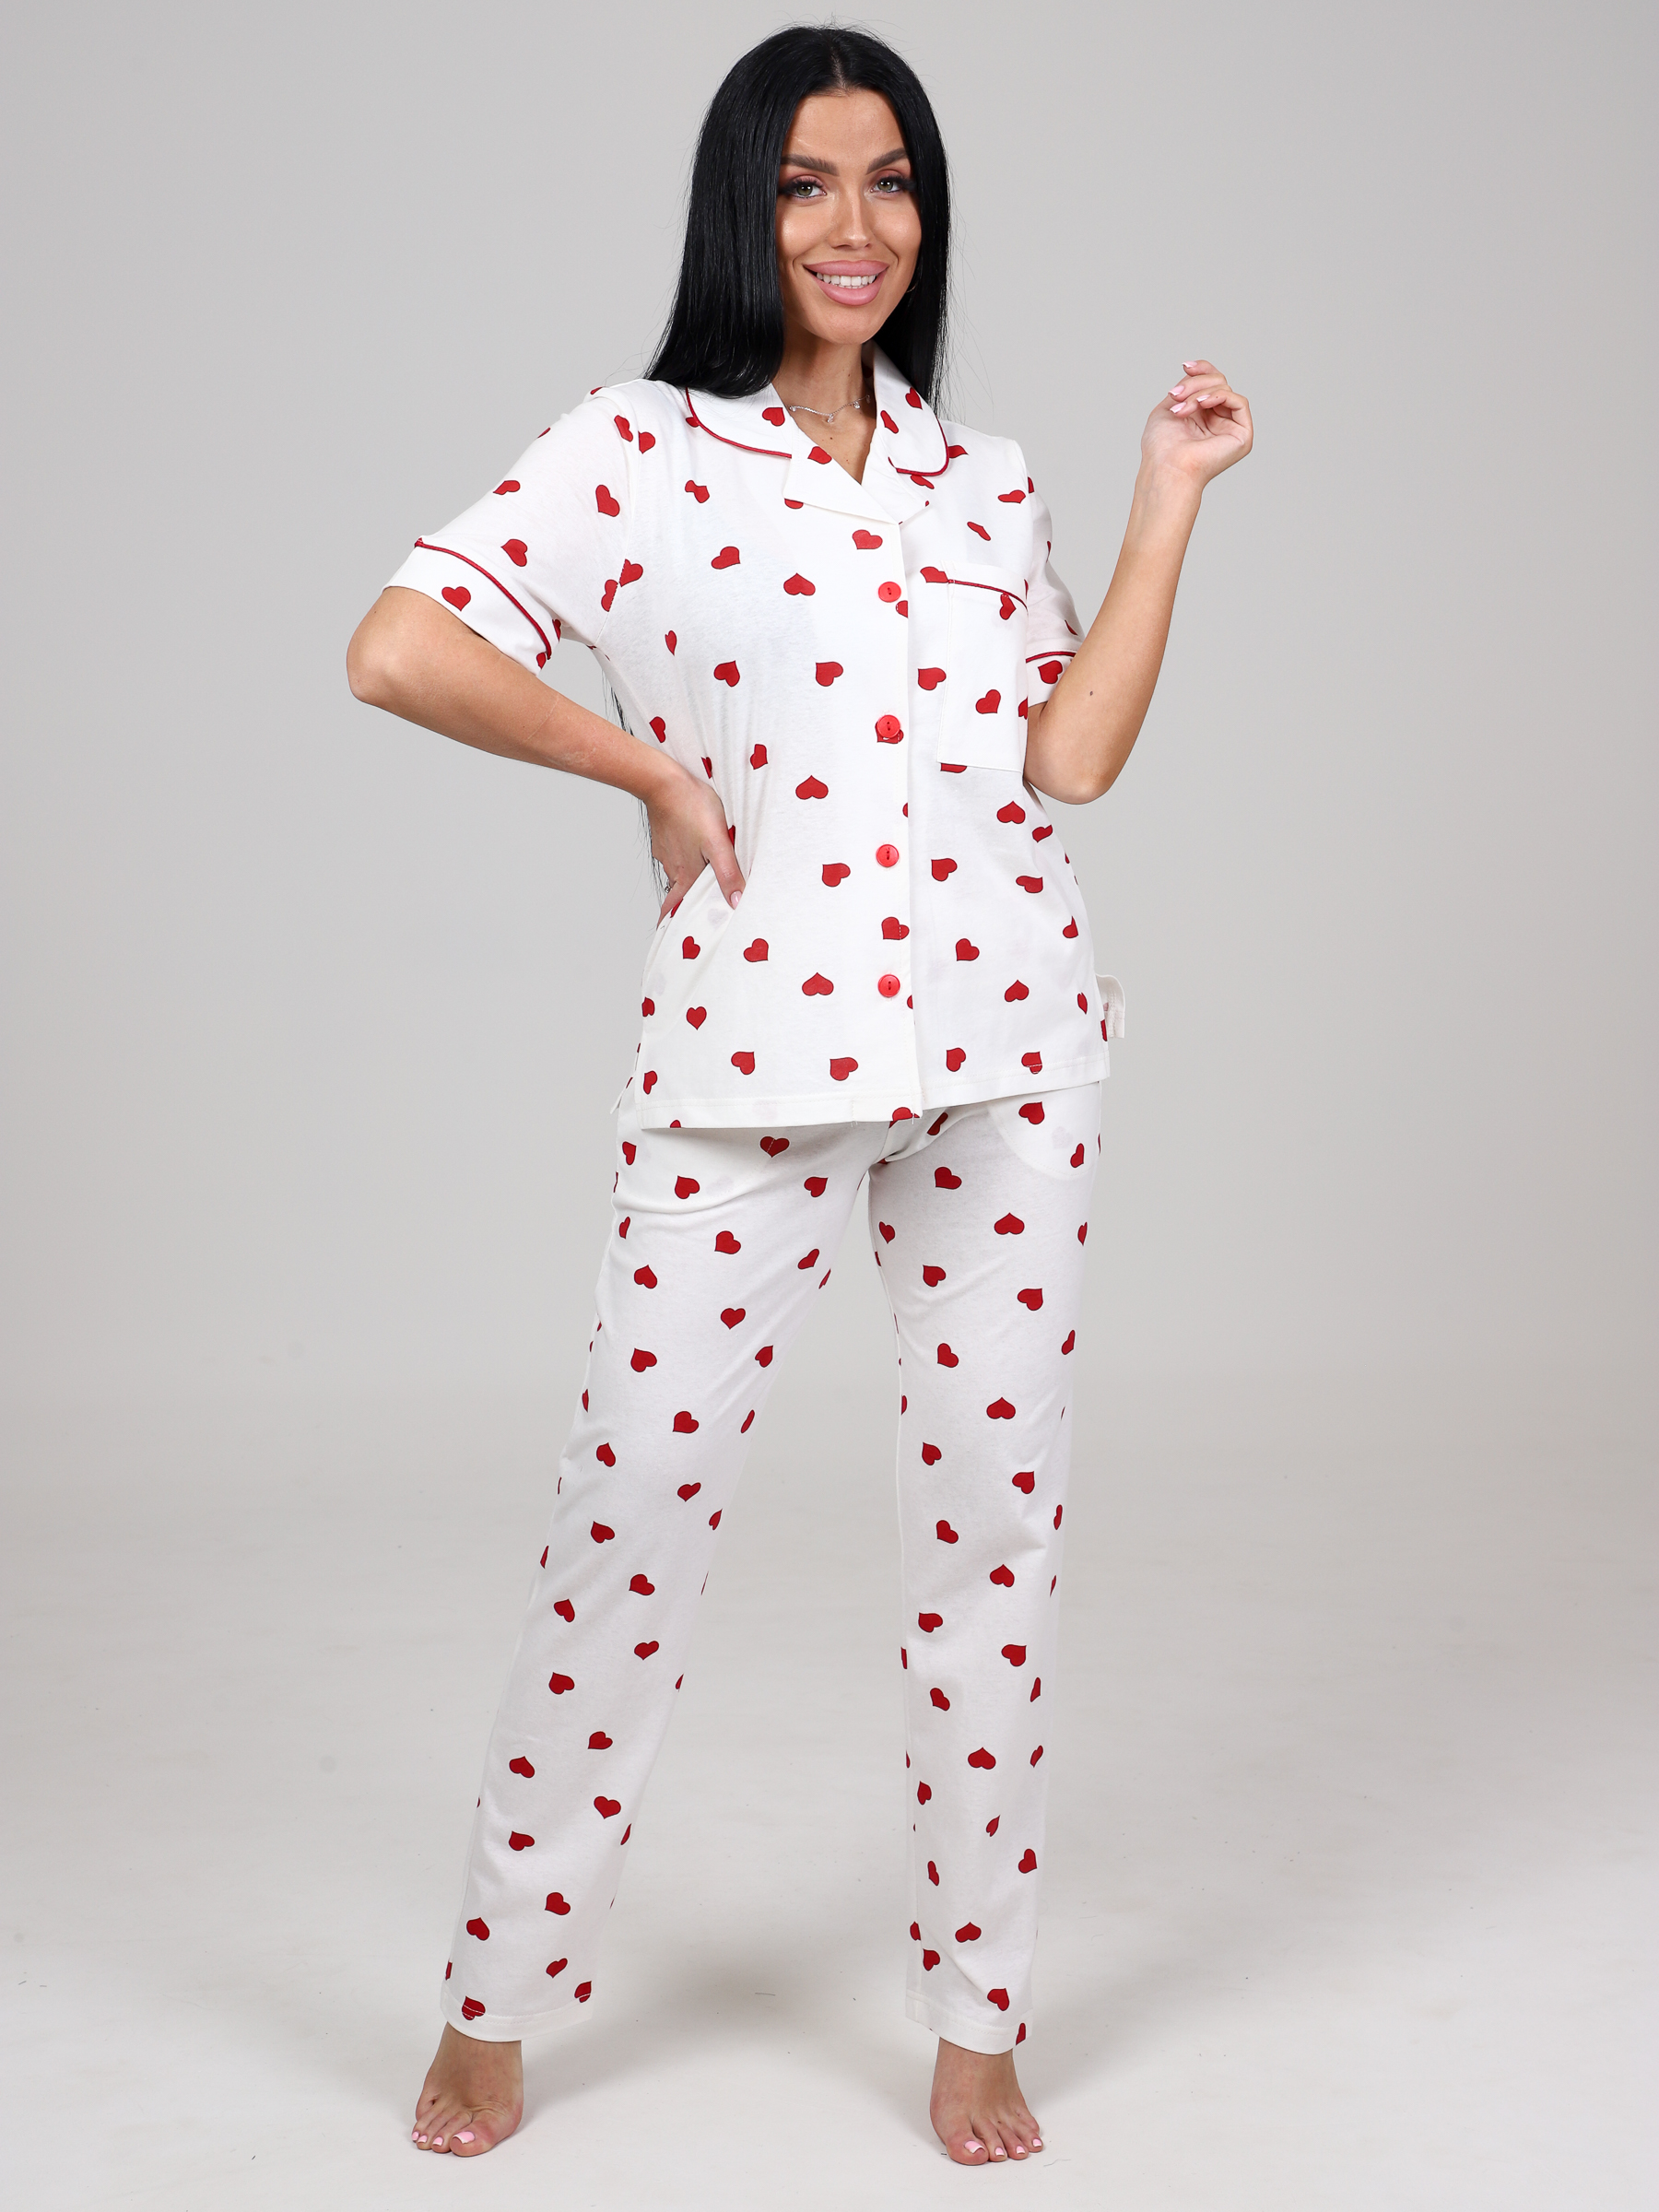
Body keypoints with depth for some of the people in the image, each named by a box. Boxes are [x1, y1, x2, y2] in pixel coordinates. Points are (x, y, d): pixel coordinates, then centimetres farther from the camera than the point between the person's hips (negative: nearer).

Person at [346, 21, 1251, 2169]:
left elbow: (1072, 758, 1)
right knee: (631, 1509, 0)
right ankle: (500, 1996, 18)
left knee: (996, 1515, 7)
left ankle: (976, 2009, 21)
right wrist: (655, 772, -6)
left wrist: (1170, 498, 2)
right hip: (748, 1038, -3)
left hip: (1002, 1035, 4)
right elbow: (398, 649, -10)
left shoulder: (985, 483, 13)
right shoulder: (640, 451, 1)